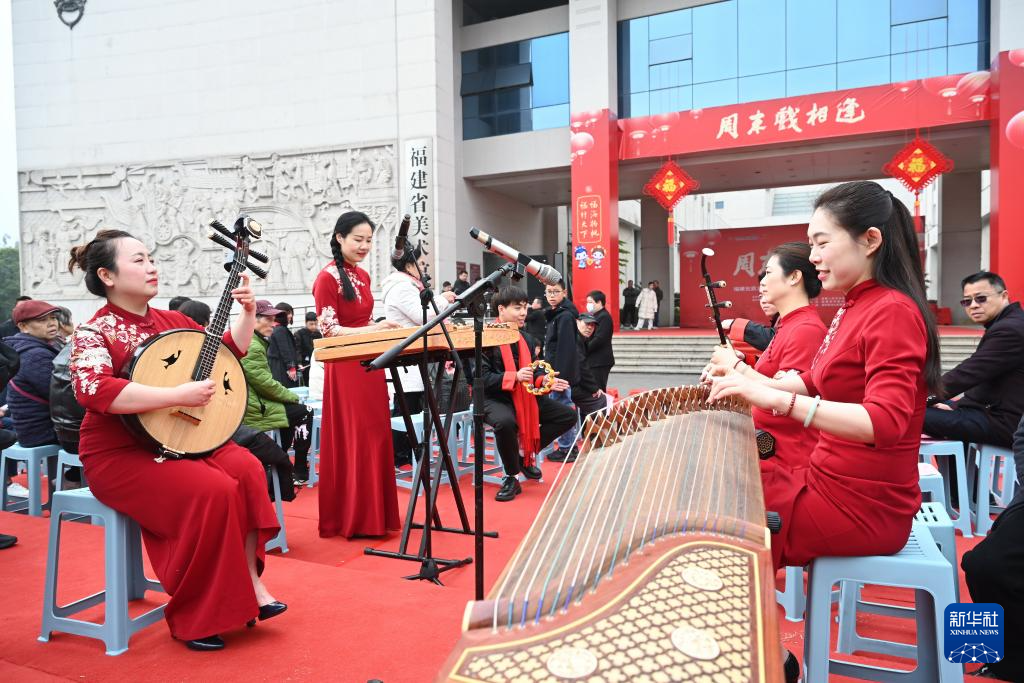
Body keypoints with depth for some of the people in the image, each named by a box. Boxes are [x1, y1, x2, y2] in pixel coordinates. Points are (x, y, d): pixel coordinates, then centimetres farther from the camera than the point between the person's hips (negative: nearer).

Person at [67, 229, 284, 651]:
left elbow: (230, 349, 19)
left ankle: (249, 581, -13)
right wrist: (178, 396, -32)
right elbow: (93, 390, -28)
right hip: (121, 454, -6)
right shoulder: (95, 332, -9)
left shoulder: (171, 321, 10)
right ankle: (194, 618, -11)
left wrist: (248, 313, 3)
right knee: (214, 490, -27)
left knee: (246, 469, -20)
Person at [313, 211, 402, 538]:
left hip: (369, 366, 7)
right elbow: (329, 331, -13)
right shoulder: (327, 277, -9)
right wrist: (374, 329, -22)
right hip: (344, 370, -7)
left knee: (374, 439, 10)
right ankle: (353, 519, 11)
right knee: (351, 443, -1)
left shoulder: (363, 276, 13)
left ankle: (373, 515, 22)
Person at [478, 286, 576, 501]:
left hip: (525, 397, 7)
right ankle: (511, 478, -15)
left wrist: (544, 382, -3)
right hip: (495, 399, -7)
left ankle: (525, 452, 11)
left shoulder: (526, 339, 13)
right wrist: (514, 377, -28)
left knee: (568, 415, -1)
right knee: (506, 421, -41)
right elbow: (482, 378, -18)